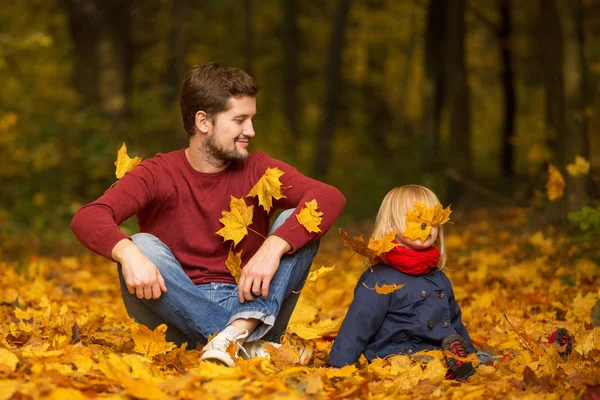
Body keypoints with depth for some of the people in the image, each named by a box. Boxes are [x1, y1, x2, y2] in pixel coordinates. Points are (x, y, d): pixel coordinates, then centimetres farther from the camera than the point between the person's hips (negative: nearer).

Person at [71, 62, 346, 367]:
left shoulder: (258, 170, 1)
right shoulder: (158, 175, -2)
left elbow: (330, 197, -16)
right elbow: (87, 218, -18)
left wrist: (273, 246, -33)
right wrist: (127, 252, -40)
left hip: (249, 305, 1)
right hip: (181, 320, -1)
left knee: (301, 223, -15)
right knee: (143, 247, -26)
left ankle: (237, 333, -34)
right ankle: (248, 347, -33)